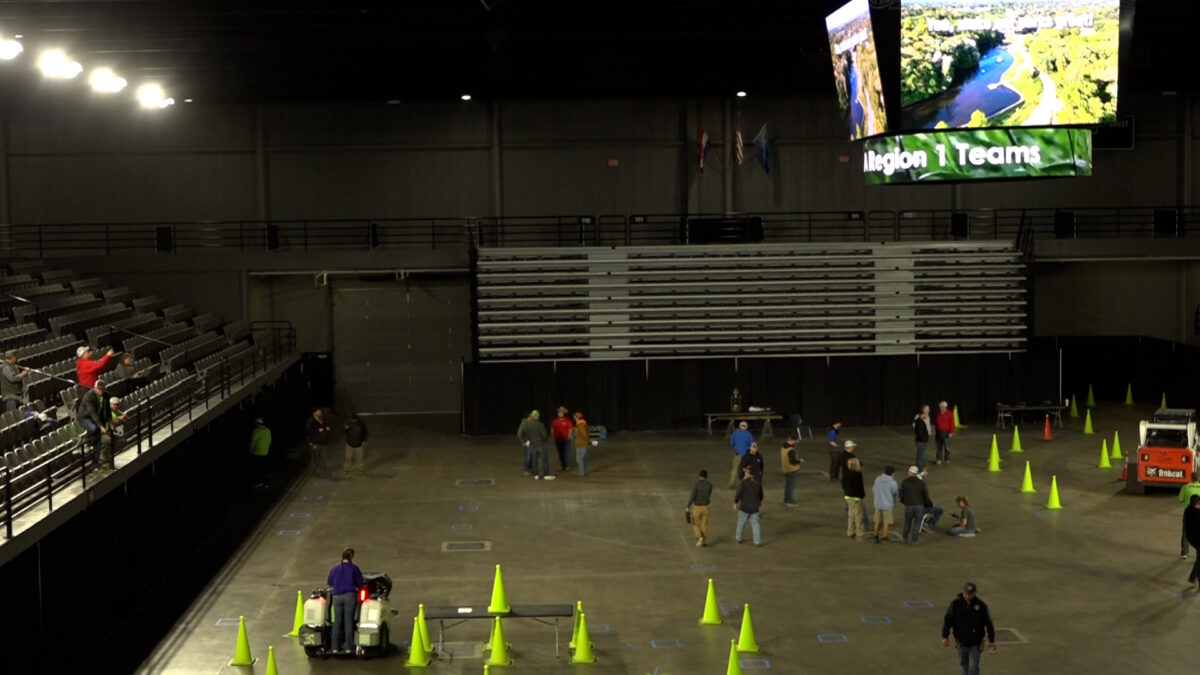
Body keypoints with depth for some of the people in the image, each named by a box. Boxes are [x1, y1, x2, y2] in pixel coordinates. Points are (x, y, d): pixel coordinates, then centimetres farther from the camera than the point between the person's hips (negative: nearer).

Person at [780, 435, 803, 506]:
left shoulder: (782, 448, 3)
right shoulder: (791, 450, -26)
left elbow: (781, 458, 14)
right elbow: (793, 461, -27)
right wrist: (800, 461, -11)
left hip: (785, 470, 9)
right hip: (792, 470, -9)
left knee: (787, 485, 19)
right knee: (791, 485, 1)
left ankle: (786, 500, 28)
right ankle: (790, 501, 6)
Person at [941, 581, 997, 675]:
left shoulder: (981, 605, -7)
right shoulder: (955, 603, -6)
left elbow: (988, 623, 1)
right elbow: (947, 620, -2)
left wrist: (991, 640, 4)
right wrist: (945, 637, -7)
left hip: (975, 643, -2)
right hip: (962, 642, 2)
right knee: (965, 666, 13)